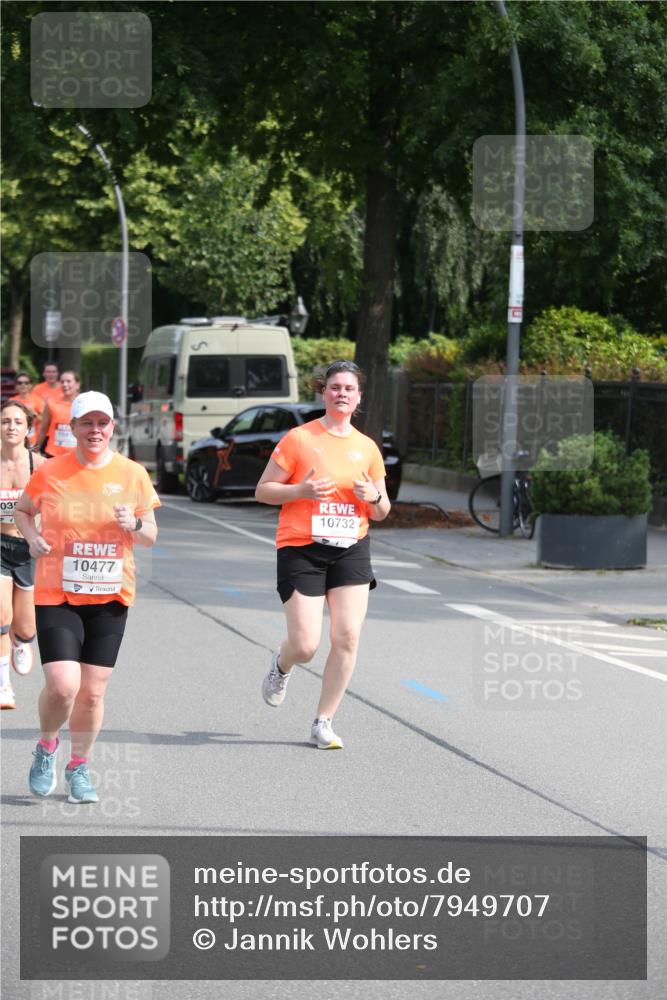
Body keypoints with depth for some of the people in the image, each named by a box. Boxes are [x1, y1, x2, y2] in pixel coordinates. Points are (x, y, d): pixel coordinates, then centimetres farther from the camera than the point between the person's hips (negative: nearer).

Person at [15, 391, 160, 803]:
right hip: (56, 595, -2)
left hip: (110, 597, 2)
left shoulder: (133, 475, 2)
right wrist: (33, 536, -5)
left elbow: (151, 537, 9)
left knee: (93, 691, 3)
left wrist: (134, 525, -13)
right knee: (62, 686, -15)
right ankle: (47, 747, 16)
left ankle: (79, 767, 24)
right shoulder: (50, 472, -3)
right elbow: (22, 510, 15)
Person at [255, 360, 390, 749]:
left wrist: (373, 498, -7)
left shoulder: (367, 448, 9)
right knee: (306, 646, -8)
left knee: (348, 637, -9)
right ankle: (282, 666, 30)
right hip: (301, 549, -3)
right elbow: (263, 491, -1)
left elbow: (382, 512, 16)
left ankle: (324, 723, 4)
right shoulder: (299, 439, -3)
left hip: (351, 550, 3)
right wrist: (301, 491, -18)